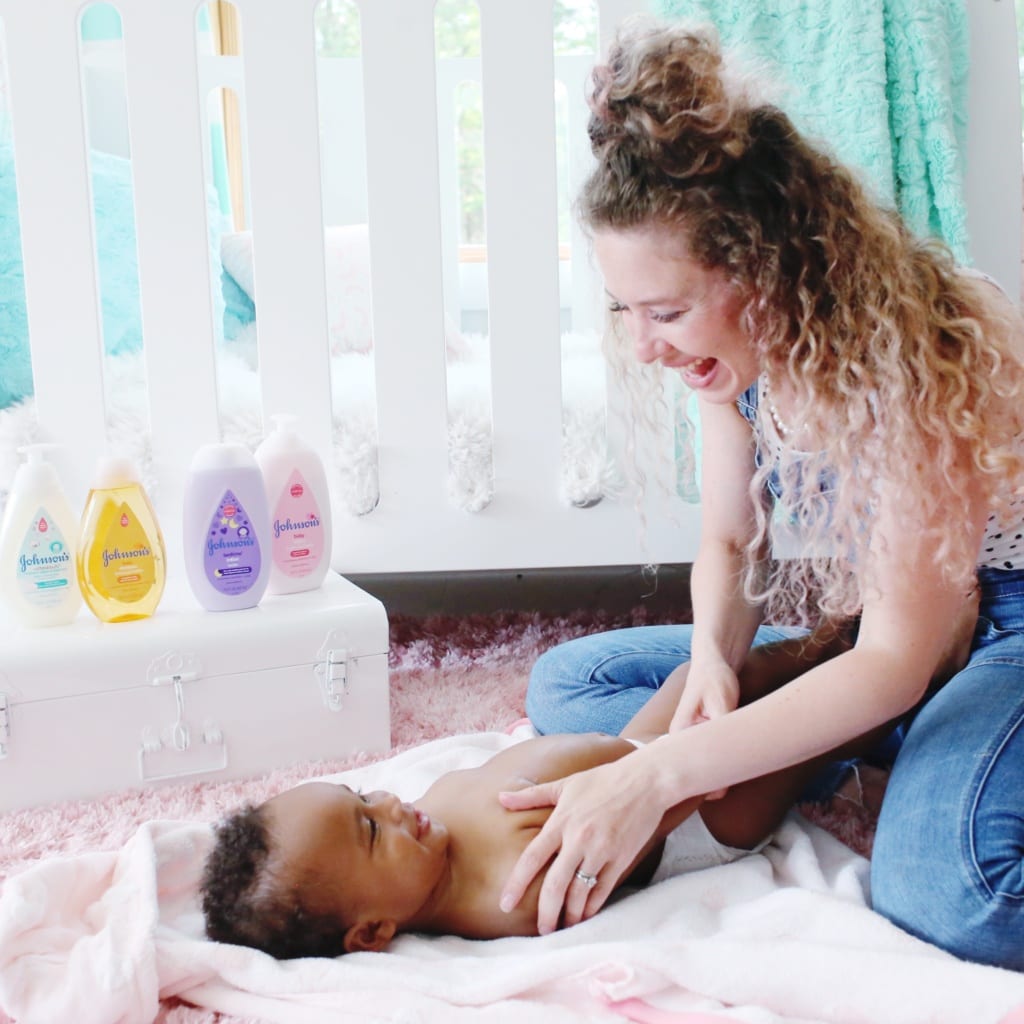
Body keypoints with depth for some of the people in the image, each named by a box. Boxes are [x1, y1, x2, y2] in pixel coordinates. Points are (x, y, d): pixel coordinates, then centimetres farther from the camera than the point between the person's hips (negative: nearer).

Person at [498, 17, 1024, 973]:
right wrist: (714, 656, -21)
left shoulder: (915, 354, -31)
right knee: (564, 683, -2)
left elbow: (896, 663, -30)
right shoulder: (739, 339, -9)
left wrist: (659, 774, -37)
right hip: (865, 634, 8)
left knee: (941, 890, -38)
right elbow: (730, 543, 2)